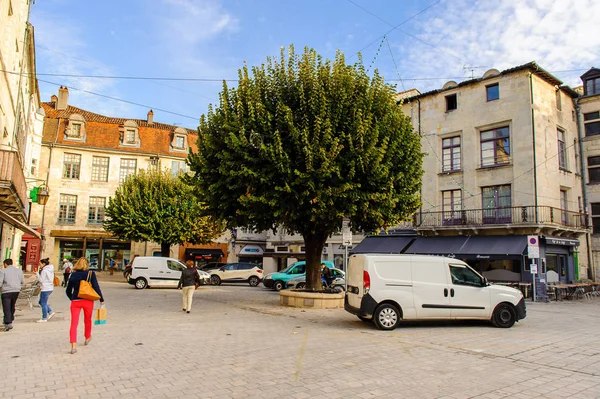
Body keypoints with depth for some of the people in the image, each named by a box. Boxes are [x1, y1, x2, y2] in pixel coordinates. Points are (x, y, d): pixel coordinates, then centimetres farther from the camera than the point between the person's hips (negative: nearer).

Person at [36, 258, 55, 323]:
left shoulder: (44, 271, -16)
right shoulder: (50, 270, 12)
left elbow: (41, 280, -16)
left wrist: (37, 273, -11)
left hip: (45, 289, -9)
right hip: (50, 288, 10)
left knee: (43, 303, 1)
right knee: (41, 302, 20)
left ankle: (44, 318, 9)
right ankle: (50, 312, 14)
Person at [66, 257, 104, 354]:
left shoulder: (73, 274, 2)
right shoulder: (91, 273, -6)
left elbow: (68, 290, 9)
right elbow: (96, 287, -10)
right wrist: (101, 299, -1)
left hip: (75, 302, 1)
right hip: (88, 301, -1)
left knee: (74, 323, 2)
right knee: (87, 320, 20)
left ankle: (73, 346, -7)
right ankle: (87, 338, 40)